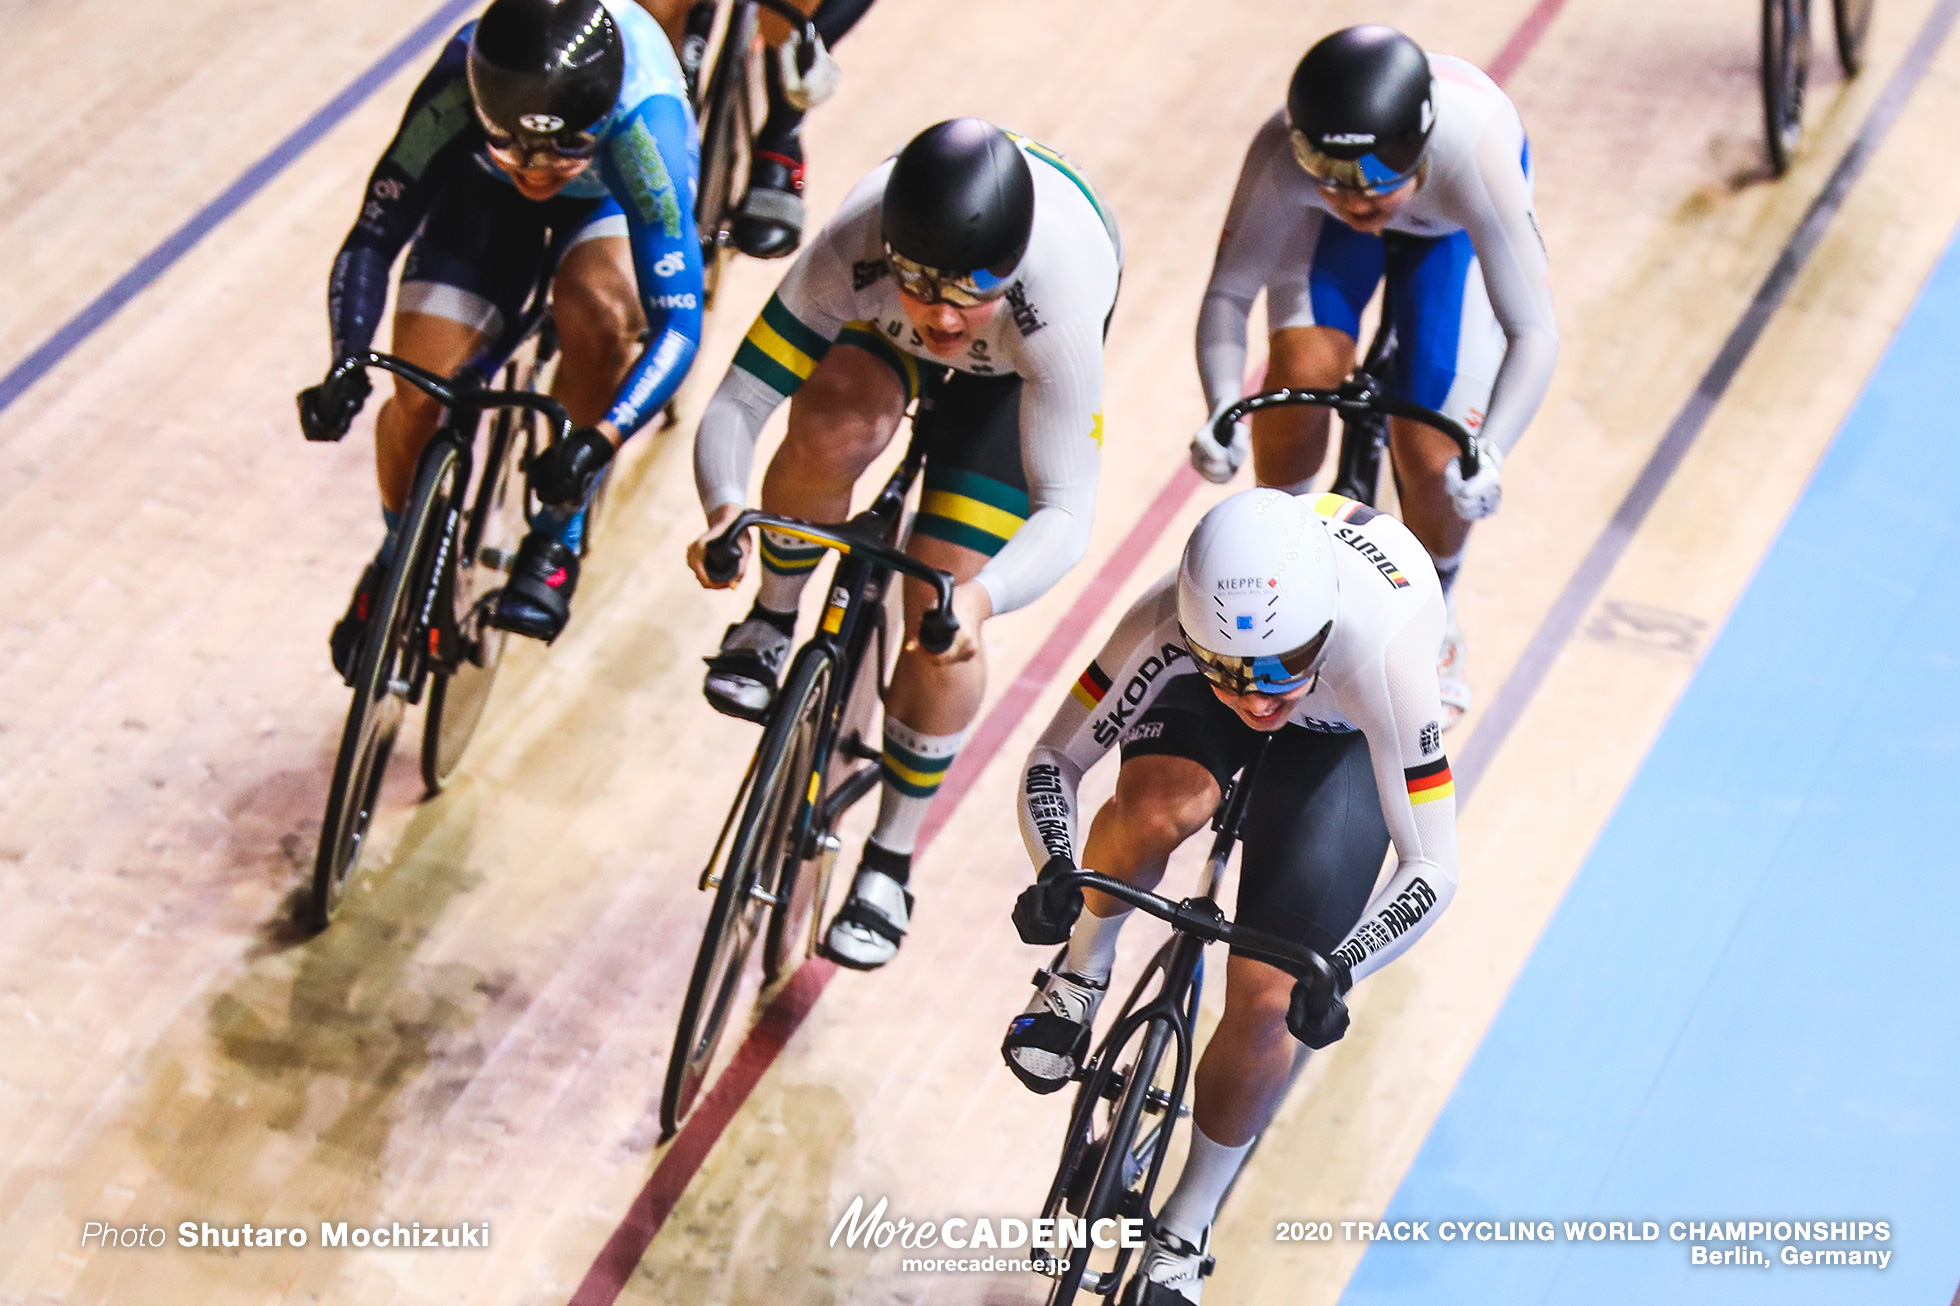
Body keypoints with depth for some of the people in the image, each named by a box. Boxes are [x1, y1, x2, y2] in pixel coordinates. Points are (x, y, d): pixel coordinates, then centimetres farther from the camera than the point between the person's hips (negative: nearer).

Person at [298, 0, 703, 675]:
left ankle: (557, 540, -12)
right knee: (420, 398, -13)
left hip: (611, 196, -1)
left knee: (598, 311, -34)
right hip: (483, 191, 1)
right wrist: (346, 365, -46)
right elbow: (371, 241, -29)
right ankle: (399, 555, 20)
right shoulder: (453, 98, -39)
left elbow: (678, 322, -41)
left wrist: (598, 440, -55)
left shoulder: (643, 122, -42)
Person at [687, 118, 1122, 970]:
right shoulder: (852, 256, -41)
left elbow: (1065, 513, -42)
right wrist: (724, 510, -56)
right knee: (832, 427, -33)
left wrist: (981, 600, -62)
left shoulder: (1055, 302, -45)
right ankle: (771, 623, -2)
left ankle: (890, 864, 8)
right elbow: (734, 404, -34)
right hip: (879, 335, 2)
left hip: (1013, 374, -2)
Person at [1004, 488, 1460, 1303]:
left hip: (1346, 737, -1)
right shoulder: (1165, 623, -39)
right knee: (1159, 807, -36)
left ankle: (1182, 1235, 13)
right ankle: (1083, 967, -3)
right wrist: (1058, 873, -44)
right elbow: (1053, 760, -26)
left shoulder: (1383, 662, -45)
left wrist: (1338, 970, -51)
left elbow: (1431, 868, -36)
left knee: (1266, 1003, -10)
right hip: (1195, 709, 1)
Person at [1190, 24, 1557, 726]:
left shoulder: (1475, 155, -45)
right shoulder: (1281, 154, -41)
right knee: (1304, 370, -24)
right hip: (1319, 228, 1)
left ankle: (1435, 626, 21)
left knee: (1430, 456, -11)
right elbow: (1227, 293, -32)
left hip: (1452, 224, -1)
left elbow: (1534, 333, -43)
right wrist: (1222, 411, -50)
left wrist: (1488, 453, -58)